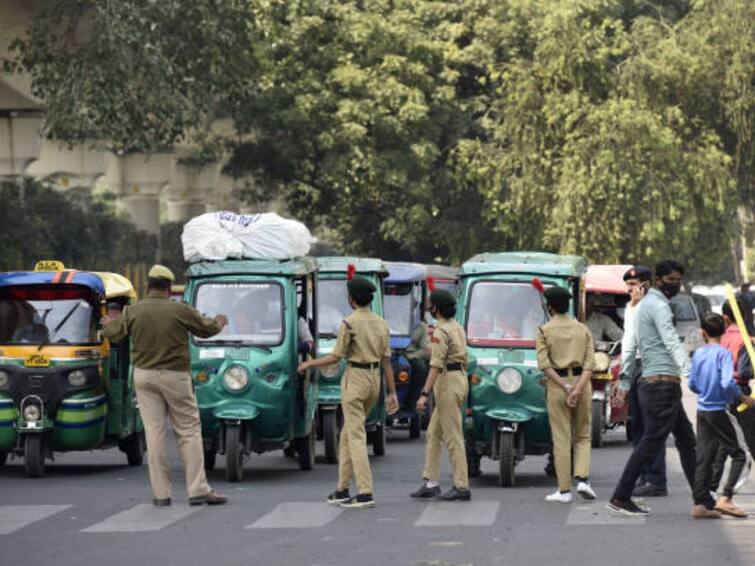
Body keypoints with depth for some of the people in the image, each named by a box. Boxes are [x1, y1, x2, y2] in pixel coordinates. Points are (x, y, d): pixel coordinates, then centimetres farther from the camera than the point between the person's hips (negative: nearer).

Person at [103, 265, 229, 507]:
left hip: (144, 376, 3)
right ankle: (198, 490, -2)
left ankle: (161, 493, 3)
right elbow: (206, 329, 6)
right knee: (189, 432, 3)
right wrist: (219, 321, 29)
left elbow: (113, 334, 11)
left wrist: (110, 321, 35)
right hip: (174, 377, -3)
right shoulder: (180, 310, -8)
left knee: (154, 433, 4)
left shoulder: (133, 312, -2)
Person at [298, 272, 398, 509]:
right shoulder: (381, 323, 8)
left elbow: (336, 357, -9)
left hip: (355, 378, -7)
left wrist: (309, 364, 7)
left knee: (356, 436, -7)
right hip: (375, 379, 7)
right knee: (347, 434, 16)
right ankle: (342, 490, 18)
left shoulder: (350, 323, -12)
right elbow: (386, 360, 8)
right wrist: (392, 393, 10)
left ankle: (365, 493, -14)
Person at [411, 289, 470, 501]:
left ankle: (462, 487, -4)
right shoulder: (457, 327, 15)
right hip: (461, 378, 10)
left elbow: (436, 365, -22)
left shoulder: (441, 331, -14)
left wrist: (424, 394, -25)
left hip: (447, 381, -10)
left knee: (453, 436, -6)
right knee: (433, 433, 13)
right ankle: (431, 482, 13)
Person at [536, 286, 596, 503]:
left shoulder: (544, 331, 0)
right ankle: (582, 479, -6)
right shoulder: (582, 329, 9)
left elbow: (544, 364, -11)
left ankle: (564, 490, 2)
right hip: (581, 381, 2)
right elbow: (590, 362, -2)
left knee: (561, 439, 1)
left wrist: (565, 387, -13)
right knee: (582, 436, 13)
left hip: (557, 385, -2)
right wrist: (578, 389, -11)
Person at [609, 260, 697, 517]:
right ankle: (621, 498, -5)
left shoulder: (646, 304, 21)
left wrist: (624, 383, 26)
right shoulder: (658, 305, -10)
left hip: (650, 383, 11)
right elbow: (672, 342, -24)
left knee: (686, 439, 11)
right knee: (651, 442, -8)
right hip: (663, 382, -11)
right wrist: (689, 373, -34)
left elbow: (631, 347, 24)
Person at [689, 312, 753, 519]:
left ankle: (701, 503, 2)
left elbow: (692, 385, 11)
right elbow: (728, 383, -24)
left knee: (703, 458, 6)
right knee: (738, 455, 2)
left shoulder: (698, 354, 5)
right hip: (718, 411, -6)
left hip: (702, 411, 6)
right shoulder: (723, 354, -12)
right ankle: (725, 498, -10)